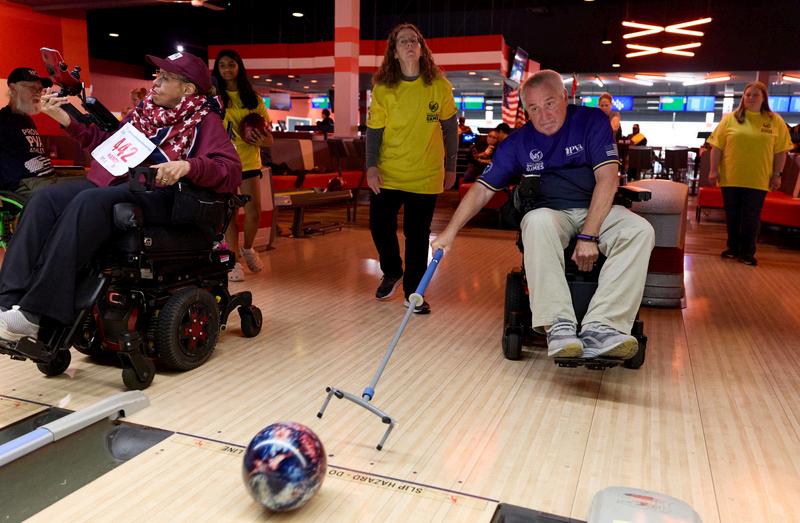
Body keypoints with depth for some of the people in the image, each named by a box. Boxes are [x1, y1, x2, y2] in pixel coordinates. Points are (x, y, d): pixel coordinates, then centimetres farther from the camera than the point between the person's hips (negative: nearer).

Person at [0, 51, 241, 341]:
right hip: (112, 182, 7)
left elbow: (231, 170, -11)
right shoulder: (146, 110, 24)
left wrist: (187, 165, -28)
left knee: (87, 203, -34)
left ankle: (36, 315, -35)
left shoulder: (205, 120, 4)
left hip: (156, 193, -7)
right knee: (44, 199, -18)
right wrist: (66, 120, 21)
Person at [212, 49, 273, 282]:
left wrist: (265, 140, -14)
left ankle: (247, 248, 26)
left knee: (254, 212, -3)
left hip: (249, 160, 2)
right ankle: (234, 260, 15)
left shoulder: (252, 98, 7)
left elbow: (266, 129, 9)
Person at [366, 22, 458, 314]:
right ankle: (392, 272, 34)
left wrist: (450, 168, 9)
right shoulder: (382, 88, -3)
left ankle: (413, 291, 19)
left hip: (425, 176, -1)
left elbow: (450, 128, 6)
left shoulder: (440, 86, -3)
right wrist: (371, 166, -14)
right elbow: (374, 130, -2)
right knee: (380, 226, 4)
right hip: (387, 174, 1)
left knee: (417, 234, 2)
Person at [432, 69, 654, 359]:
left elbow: (607, 179, -11)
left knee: (640, 230, -31)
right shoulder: (518, 142, 3)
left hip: (598, 211, 1)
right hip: (550, 213, 0)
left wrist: (588, 235, -23)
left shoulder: (592, 121, -2)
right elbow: (483, 189, 3)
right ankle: (559, 325, -41)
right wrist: (450, 232, -10)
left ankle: (600, 327, -40)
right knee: (537, 221, -37)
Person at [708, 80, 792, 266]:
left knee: (751, 217, 2)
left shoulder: (775, 121, 2)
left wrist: (777, 174, -1)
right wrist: (713, 169, -5)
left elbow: (780, 151, 3)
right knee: (732, 215, 10)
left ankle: (747, 252, 13)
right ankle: (733, 248, 24)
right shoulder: (730, 118, 2)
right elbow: (717, 146, 1)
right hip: (731, 177, 1)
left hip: (758, 179, -1)